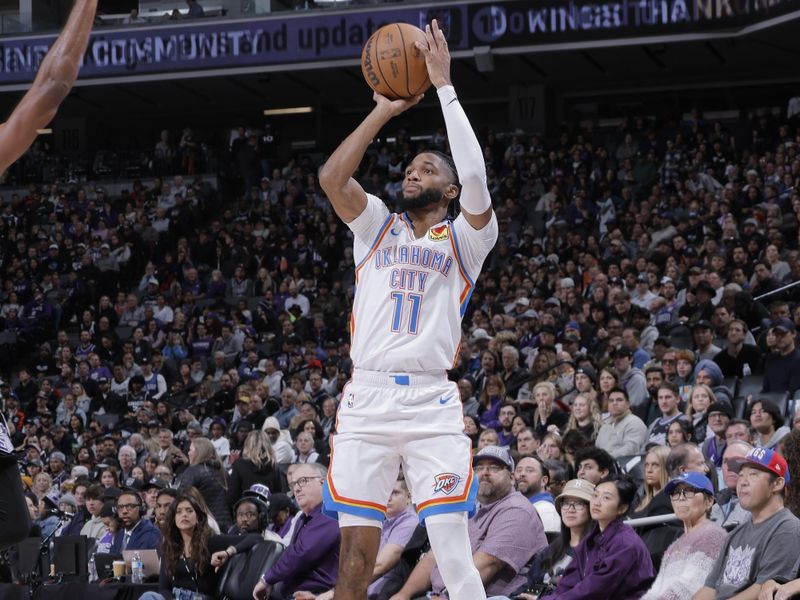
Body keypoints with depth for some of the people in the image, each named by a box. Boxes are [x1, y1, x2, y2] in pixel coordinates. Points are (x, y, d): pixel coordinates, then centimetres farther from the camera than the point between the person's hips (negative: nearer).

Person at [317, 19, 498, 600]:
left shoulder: (465, 238, 10)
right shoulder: (377, 225, 18)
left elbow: (476, 178, -9)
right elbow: (332, 176, 0)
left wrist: (444, 85, -6)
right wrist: (384, 111, 5)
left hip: (432, 404, -2)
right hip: (366, 401, 2)